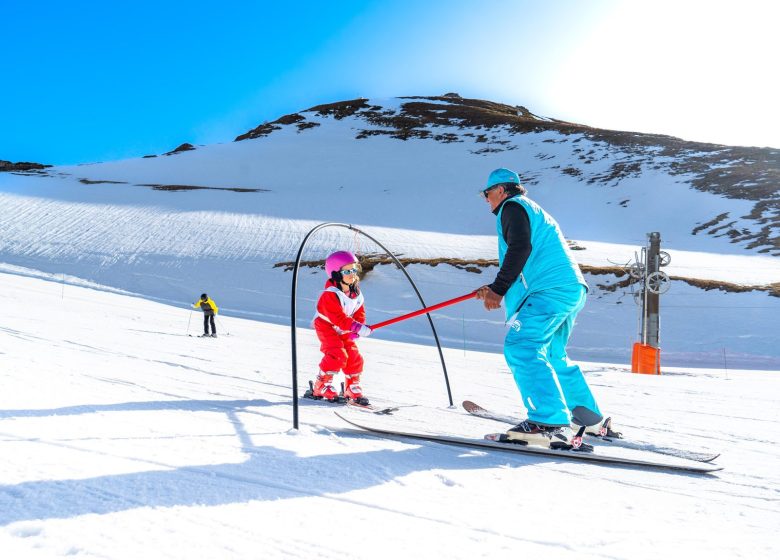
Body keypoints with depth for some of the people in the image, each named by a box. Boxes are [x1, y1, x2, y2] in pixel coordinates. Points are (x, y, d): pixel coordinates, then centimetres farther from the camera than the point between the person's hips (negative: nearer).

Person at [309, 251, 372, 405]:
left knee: (354, 357, 1)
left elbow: (360, 312, 4)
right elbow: (338, 317, -33)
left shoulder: (356, 293, -1)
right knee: (337, 355, -21)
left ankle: (352, 388, 16)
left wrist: (356, 330, -15)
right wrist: (358, 327, -39)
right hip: (327, 327, -7)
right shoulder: (331, 294, -26)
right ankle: (321, 386, -10)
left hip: (344, 331, 7)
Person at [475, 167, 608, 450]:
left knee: (521, 346, -20)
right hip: (572, 289, 11)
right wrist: (495, 289, 21)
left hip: (552, 289, -11)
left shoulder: (512, 206, 2)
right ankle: (588, 416, 26)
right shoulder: (533, 210, 32)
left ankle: (551, 423, -31)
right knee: (552, 355, 20)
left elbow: (521, 248, -16)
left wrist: (499, 288, -15)